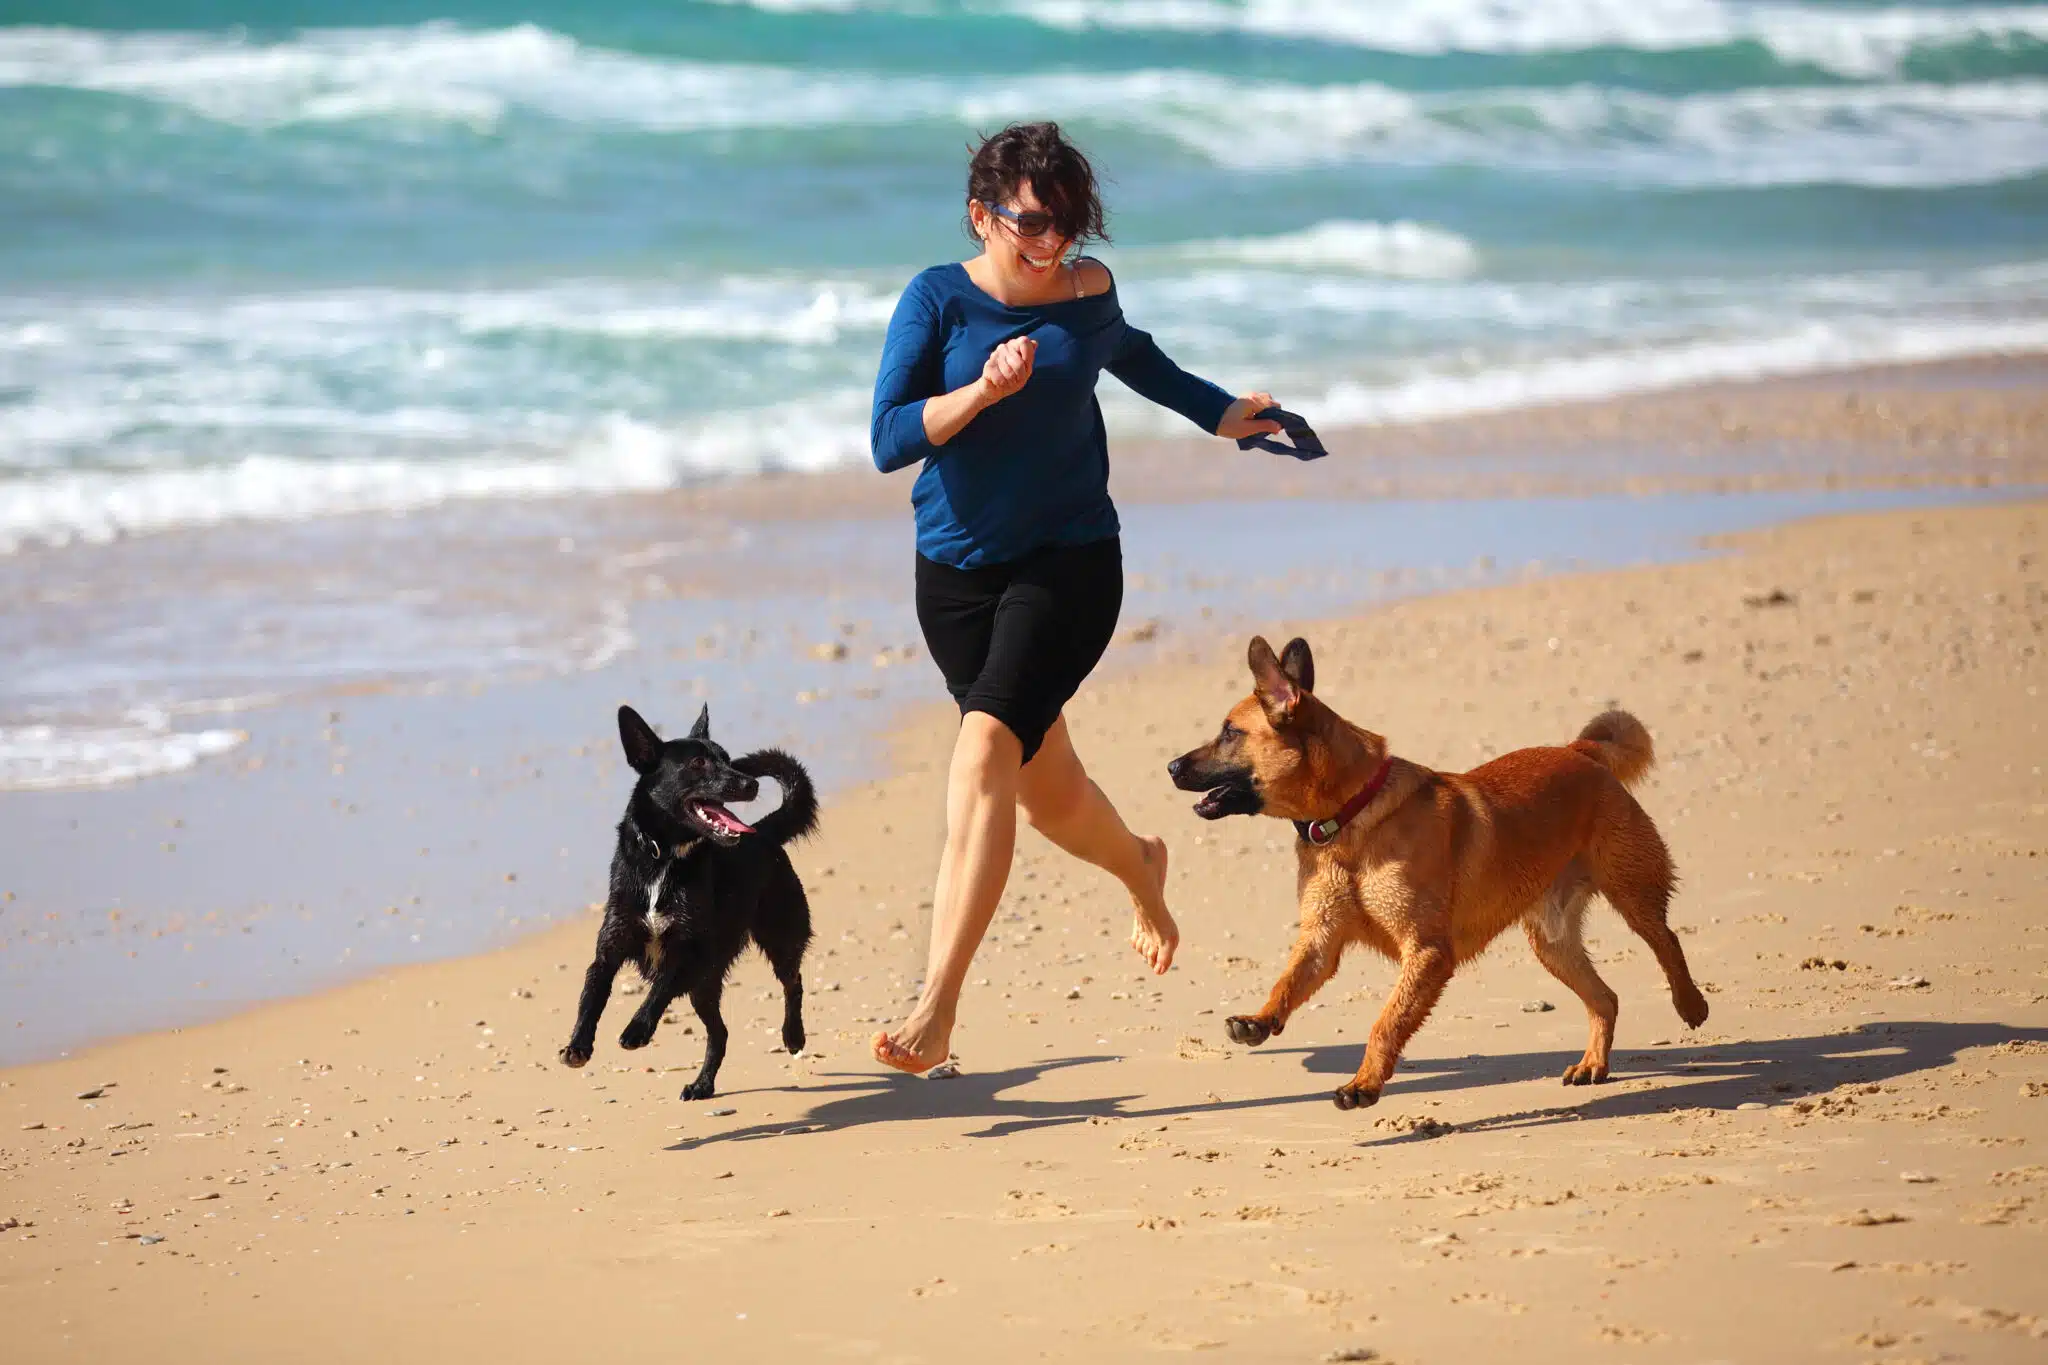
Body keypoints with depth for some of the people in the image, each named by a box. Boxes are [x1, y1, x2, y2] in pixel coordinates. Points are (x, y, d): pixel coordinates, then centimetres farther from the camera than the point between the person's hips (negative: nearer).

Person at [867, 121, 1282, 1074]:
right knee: (1045, 791, 13)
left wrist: (1218, 412, 38)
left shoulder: (1089, 290, 2)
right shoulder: (937, 299, -5)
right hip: (959, 568, 1)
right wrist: (982, 391, -25)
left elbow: (1129, 354, 27)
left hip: (1070, 564, -1)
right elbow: (888, 441, -12)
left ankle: (936, 1009, -28)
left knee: (987, 746, -23)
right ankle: (1139, 867, 50)